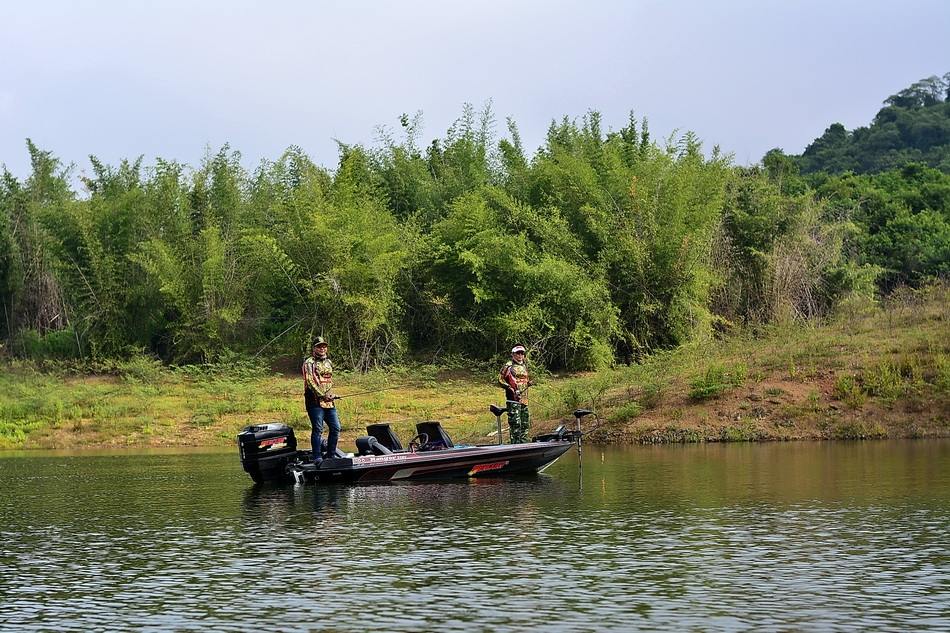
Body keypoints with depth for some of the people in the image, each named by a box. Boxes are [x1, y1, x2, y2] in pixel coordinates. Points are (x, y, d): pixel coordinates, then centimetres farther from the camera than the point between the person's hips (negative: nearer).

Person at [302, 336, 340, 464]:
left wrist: (331, 395, 5)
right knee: (317, 429, -8)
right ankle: (317, 457, -6)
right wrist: (323, 395, -17)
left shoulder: (328, 362, 20)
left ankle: (331, 455, 15)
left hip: (328, 401, 7)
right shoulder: (309, 362, -4)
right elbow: (310, 381, -13)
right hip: (315, 401, -7)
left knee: (335, 428, 5)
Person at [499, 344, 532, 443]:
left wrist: (529, 383, 8)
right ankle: (515, 443, -12)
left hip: (524, 398, 7)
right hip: (513, 398, -7)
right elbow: (500, 379, -2)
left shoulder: (524, 366, 18)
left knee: (525, 423, 10)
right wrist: (509, 388, -14)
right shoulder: (508, 366, -4)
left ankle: (523, 442, 18)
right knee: (515, 422, -13)